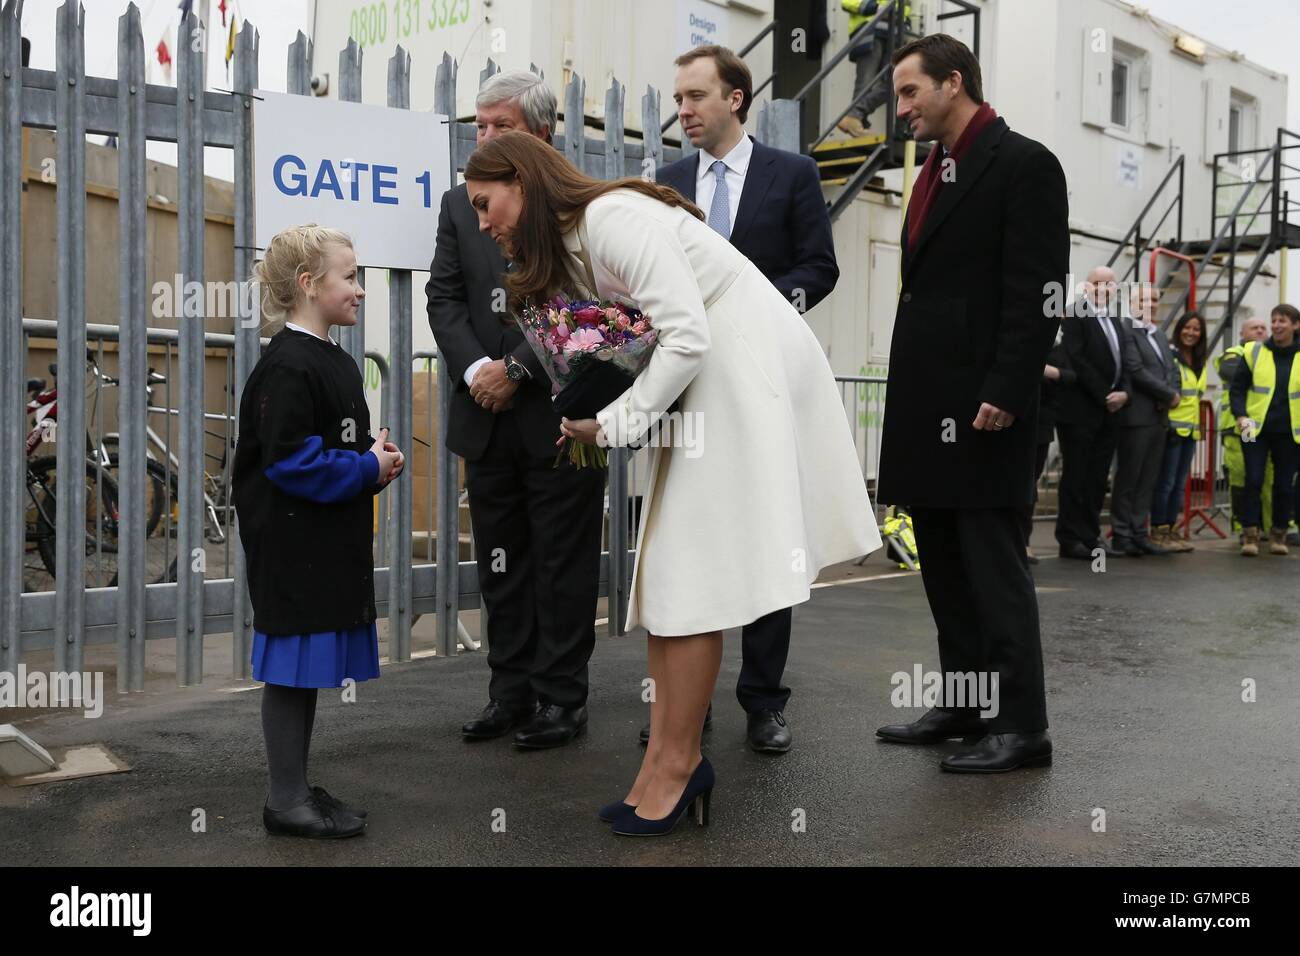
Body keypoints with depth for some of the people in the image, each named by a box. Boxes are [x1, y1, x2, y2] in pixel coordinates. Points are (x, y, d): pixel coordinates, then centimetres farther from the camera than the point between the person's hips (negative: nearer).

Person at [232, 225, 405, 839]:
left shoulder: (336, 363, 14)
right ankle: (286, 800, 9)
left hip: (331, 545, 10)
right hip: (292, 547, -10)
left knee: (309, 667, 15)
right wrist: (368, 469, -15)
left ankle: (298, 788, 26)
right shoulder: (286, 366, -17)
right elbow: (292, 461, -22)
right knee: (291, 671, -1)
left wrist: (379, 458, 3)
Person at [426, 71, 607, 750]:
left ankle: (561, 699, 13)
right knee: (501, 562, 11)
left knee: (563, 563, 3)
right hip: (488, 415, 5)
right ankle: (511, 692, 22)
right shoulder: (460, 205, 12)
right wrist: (475, 368, -10)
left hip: (559, 414, -5)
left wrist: (517, 368, -15)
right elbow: (444, 296, 6)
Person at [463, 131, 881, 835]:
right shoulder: (567, 247, 14)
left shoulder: (612, 216, -16)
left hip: (748, 363, -10)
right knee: (667, 568, 4)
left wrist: (611, 425, -17)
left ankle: (677, 762, -1)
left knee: (689, 570, -9)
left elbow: (687, 335, -22)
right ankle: (667, 763, 6)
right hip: (699, 378, 10)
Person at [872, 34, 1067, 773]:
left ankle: (1023, 726, 4)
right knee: (945, 566, 12)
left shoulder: (1023, 163, -6)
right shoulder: (935, 174, 19)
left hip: (981, 404, -9)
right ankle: (963, 705, 22)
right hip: (929, 405, 9)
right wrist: (911, 399, 15)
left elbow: (1038, 292, -14)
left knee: (994, 565, -4)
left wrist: (1005, 394, -20)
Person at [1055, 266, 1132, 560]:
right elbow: (1076, 360, -15)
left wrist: (1123, 392, -6)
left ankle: (1090, 537, 13)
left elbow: (1125, 361, 12)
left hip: (1109, 410, 7)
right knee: (1076, 477, -2)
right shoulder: (1075, 314, -6)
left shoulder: (1116, 320, 16)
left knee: (1098, 478, 8)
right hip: (1080, 410, -7)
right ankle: (1070, 539, 2)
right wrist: (1103, 395, -14)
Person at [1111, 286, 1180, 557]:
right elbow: (1136, 371, -15)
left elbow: (1171, 370, 17)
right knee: (1128, 478, -1)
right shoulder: (1126, 330, -7)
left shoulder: (1159, 334, 19)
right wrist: (1169, 395, -8)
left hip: (1159, 417, 8)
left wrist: (1171, 396, -3)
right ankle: (1121, 534, 5)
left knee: (1148, 480, 8)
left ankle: (1139, 532, 13)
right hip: (1136, 415, -8)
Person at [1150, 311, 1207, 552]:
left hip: (1191, 429, 8)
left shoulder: (1200, 360, 14)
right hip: (1172, 427, -8)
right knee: (1166, 482, -5)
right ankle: (1158, 532, 0)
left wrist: (1198, 424, 18)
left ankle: (1171, 530, 16)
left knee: (1179, 484, 11)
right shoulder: (1169, 355, -10)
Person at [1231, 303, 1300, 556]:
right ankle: (1251, 534, -1)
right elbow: (1237, 387, 4)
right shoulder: (1255, 352, 1)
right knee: (1253, 480, -8)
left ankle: (1279, 534, 21)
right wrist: (1241, 416, -9)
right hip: (1256, 429, -1)